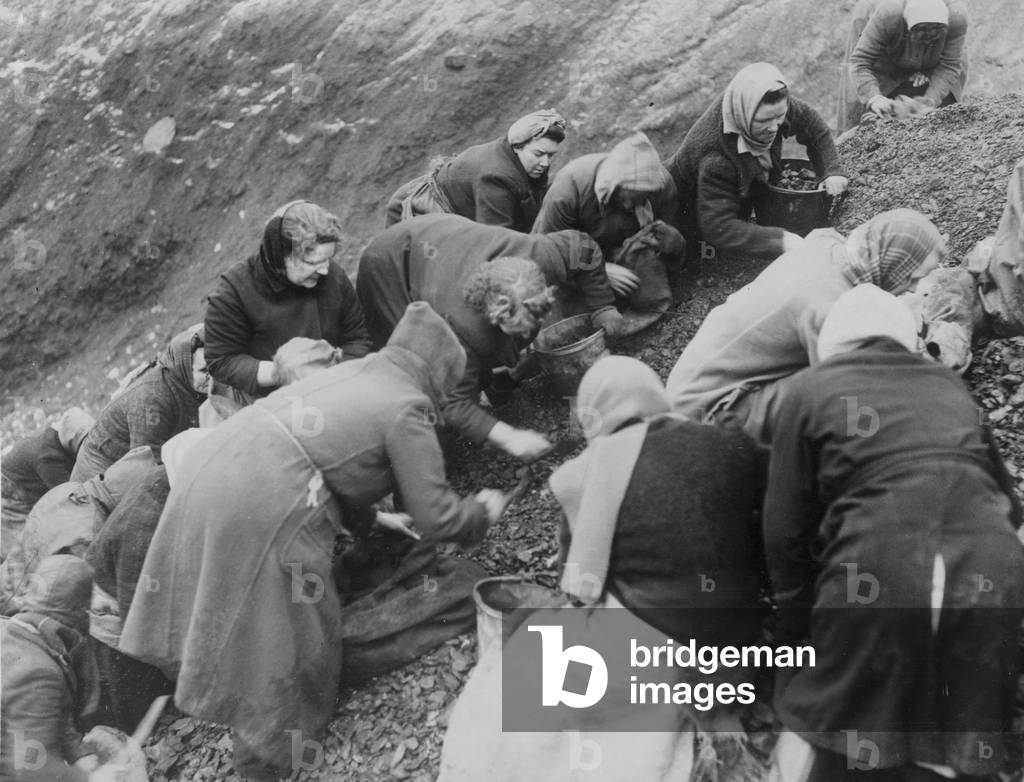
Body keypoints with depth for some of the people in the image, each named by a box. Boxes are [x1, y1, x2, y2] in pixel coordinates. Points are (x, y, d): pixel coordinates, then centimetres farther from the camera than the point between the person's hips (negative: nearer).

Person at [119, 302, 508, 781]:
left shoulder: (354, 371, 23)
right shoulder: (406, 408, -1)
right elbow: (436, 519, 0)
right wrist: (483, 512, 19)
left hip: (212, 464, 8)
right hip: (261, 502, -8)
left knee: (227, 605, 27)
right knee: (284, 631, 10)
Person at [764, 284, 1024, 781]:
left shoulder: (810, 389, 10)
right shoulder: (950, 384, 21)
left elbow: (784, 528, 8)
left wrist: (795, 627, 17)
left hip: (876, 578, -4)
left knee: (817, 726, 11)